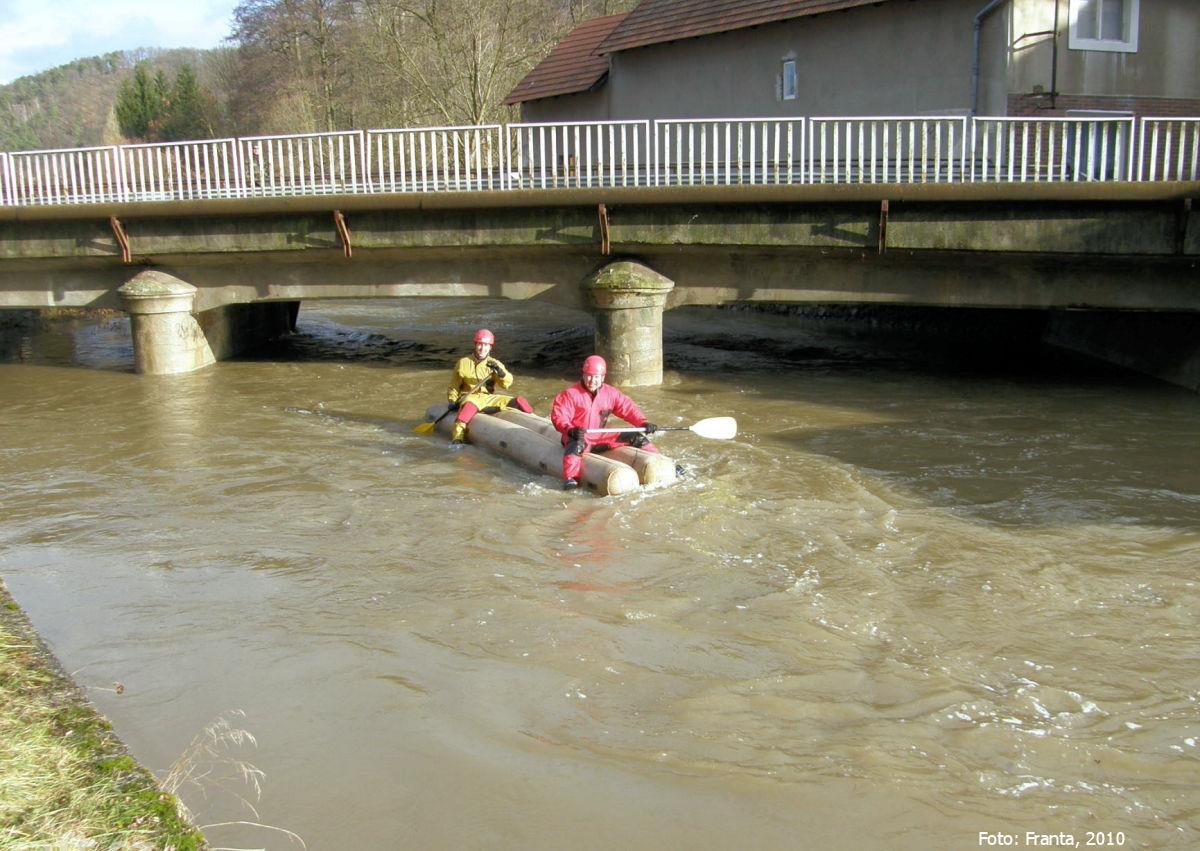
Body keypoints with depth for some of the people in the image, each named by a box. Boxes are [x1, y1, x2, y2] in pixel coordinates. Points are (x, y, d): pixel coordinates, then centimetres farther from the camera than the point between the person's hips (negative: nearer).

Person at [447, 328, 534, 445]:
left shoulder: (494, 364, 10)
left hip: (489, 398, 4)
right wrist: (452, 401, -1)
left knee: (519, 401, -14)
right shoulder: (463, 363, 4)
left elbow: (506, 384, -5)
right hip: (470, 397, -4)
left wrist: (500, 372, -24)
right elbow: (454, 386, 13)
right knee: (470, 405, -41)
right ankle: (457, 438, -50)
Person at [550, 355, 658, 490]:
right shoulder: (570, 394, -11)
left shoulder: (611, 393, 4)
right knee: (576, 445, -42)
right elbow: (558, 416, -16)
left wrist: (643, 423, -12)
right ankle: (570, 477, -51)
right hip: (577, 437, -5)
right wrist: (570, 430, -35)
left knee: (636, 437, 4)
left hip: (600, 438, 5)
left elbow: (628, 409, 4)